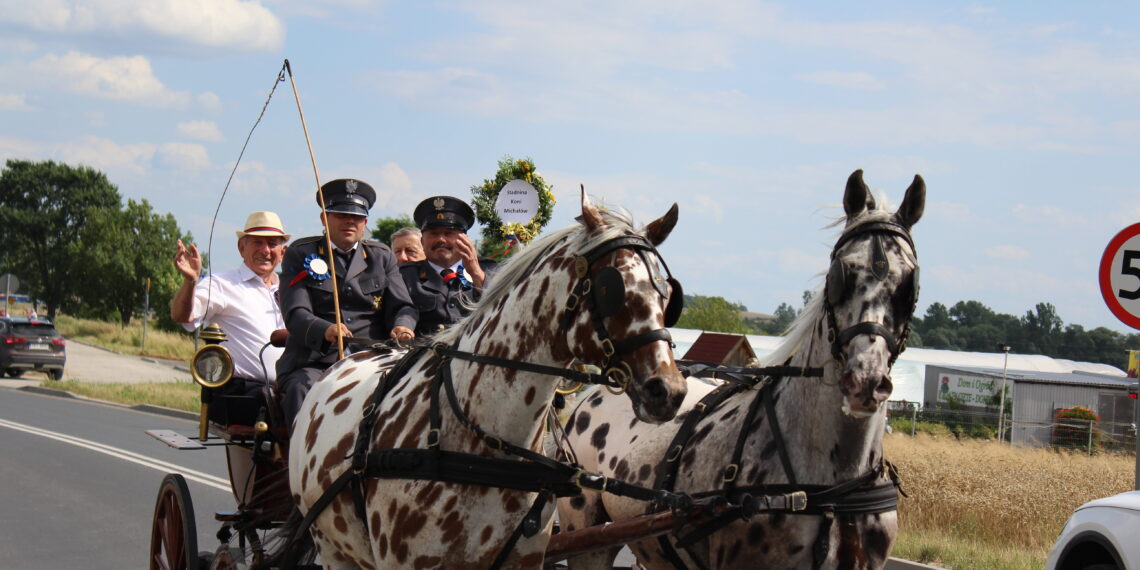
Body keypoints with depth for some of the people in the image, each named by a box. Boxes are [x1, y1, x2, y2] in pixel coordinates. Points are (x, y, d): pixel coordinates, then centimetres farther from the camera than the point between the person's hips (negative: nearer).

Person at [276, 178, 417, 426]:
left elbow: (401, 306, 13)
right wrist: (325, 331, -25)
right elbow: (295, 313, -2)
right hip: (313, 363, -1)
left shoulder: (381, 256, 21)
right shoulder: (300, 254, 12)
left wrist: (402, 327, -14)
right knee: (302, 390, -34)